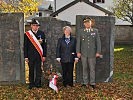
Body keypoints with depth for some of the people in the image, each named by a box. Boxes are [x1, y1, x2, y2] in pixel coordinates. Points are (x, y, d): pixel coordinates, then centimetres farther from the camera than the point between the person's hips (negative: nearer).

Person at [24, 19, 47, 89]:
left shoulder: (41, 33, 5)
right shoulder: (27, 34, 1)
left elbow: (44, 45, 7)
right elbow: (25, 46, 2)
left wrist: (44, 55, 2)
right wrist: (26, 57, -2)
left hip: (39, 55, 1)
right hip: (30, 56, -1)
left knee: (38, 70, 3)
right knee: (31, 70, 7)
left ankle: (38, 83, 13)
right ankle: (31, 84, 17)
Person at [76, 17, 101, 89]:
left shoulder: (95, 31, 5)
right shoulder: (80, 31, 4)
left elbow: (98, 42, 3)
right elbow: (78, 42, 4)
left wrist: (98, 52, -2)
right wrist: (78, 52, -2)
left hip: (92, 53, 0)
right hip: (83, 53, 1)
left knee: (92, 68, 2)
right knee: (84, 68, 7)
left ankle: (92, 83, 11)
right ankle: (85, 82, 16)